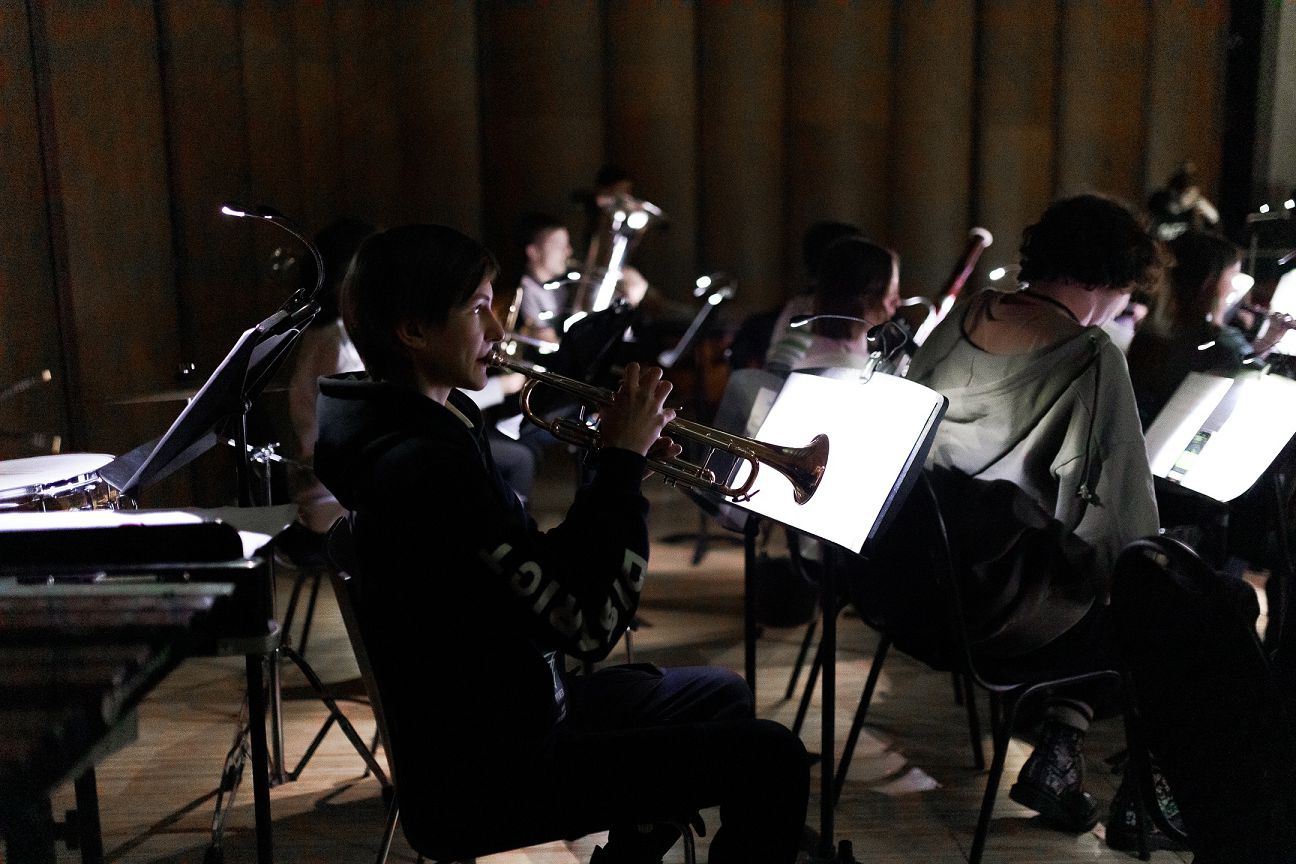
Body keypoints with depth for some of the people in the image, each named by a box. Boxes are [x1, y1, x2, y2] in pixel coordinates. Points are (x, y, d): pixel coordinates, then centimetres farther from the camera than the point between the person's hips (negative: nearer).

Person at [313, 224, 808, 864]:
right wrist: (623, 461, -16)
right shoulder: (426, 464, -26)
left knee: (721, 696, 23)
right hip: (482, 782, -10)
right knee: (771, 758, -12)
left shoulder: (420, 429, 6)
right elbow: (589, 624, -25)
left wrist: (614, 462, -3)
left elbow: (543, 573, 8)